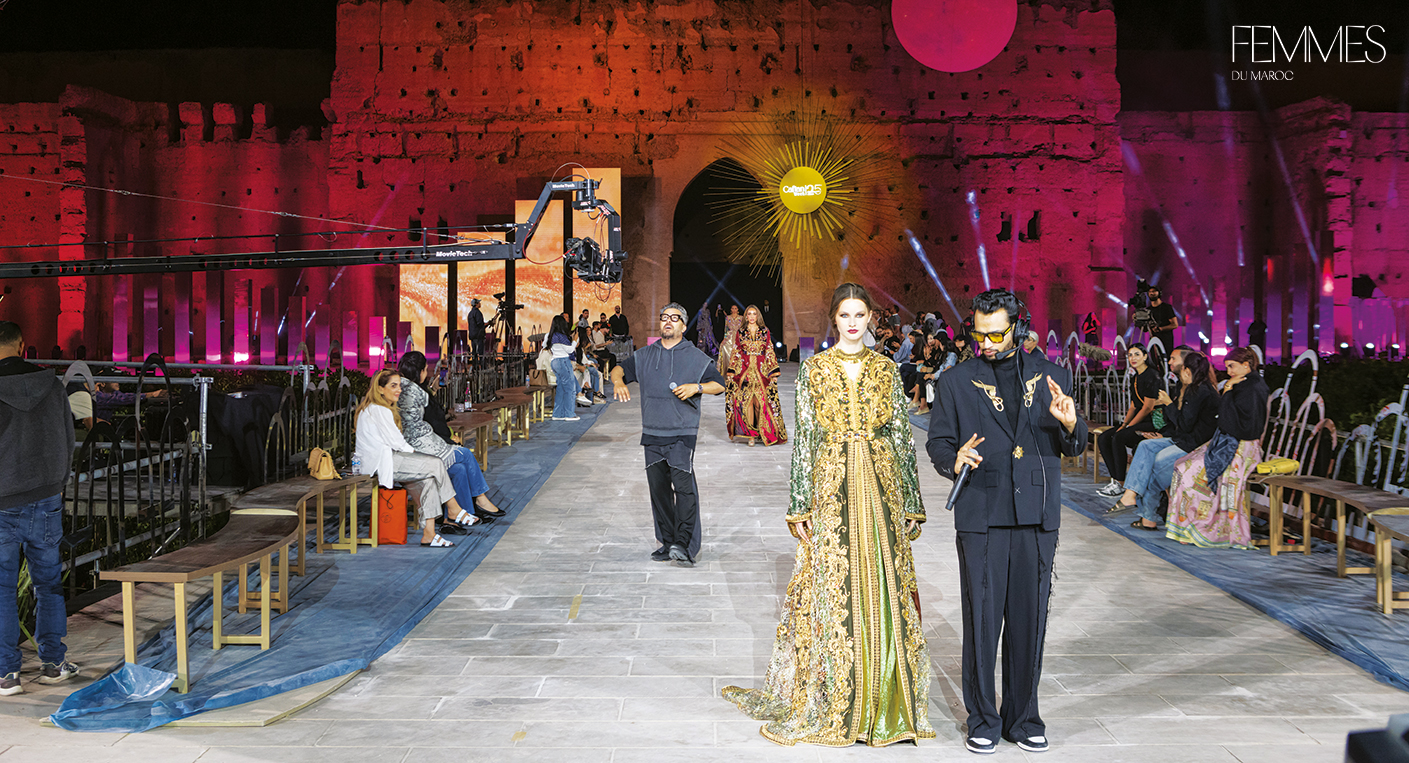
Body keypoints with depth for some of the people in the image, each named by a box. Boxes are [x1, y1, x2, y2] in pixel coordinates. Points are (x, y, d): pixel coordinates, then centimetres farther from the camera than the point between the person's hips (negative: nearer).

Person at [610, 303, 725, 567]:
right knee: (658, 488, 7)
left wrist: (696, 387, -14)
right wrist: (618, 381, -10)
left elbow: (719, 385, 5)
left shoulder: (696, 357, 4)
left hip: (683, 433, -4)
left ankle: (685, 545, -12)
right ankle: (668, 542, 17)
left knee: (683, 486, -15)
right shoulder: (644, 356, 14)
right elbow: (619, 369, 14)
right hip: (652, 433, 4)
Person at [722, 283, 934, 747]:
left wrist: (911, 502, 5)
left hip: (881, 490, 2)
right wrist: (800, 506, -4)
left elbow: (902, 436, 9)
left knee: (884, 591, 3)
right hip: (831, 491, -2)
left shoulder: (885, 369, 8)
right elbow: (803, 438, 1)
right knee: (831, 591, 0)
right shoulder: (814, 369, 3)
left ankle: (886, 703, 14)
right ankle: (827, 705, 11)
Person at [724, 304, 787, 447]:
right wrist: (731, 372, 4)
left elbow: (770, 352, 7)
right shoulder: (741, 332, 9)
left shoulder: (765, 331, 7)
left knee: (760, 402, -4)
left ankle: (762, 432, 8)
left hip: (761, 371, 0)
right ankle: (751, 435, -2)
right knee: (747, 401, -5)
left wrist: (773, 373, 3)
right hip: (744, 370, 0)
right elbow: (736, 353, 10)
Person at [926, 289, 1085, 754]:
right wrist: (955, 461, -17)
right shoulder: (956, 382, 5)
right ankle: (983, 720, 15)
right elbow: (937, 445, 5)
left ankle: (1023, 717, 21)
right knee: (981, 618, 1)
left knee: (1029, 619, 6)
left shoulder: (1052, 377, 9)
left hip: (1037, 519, 2)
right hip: (981, 517, -2)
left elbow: (1073, 448, 11)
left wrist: (1069, 424, -11)